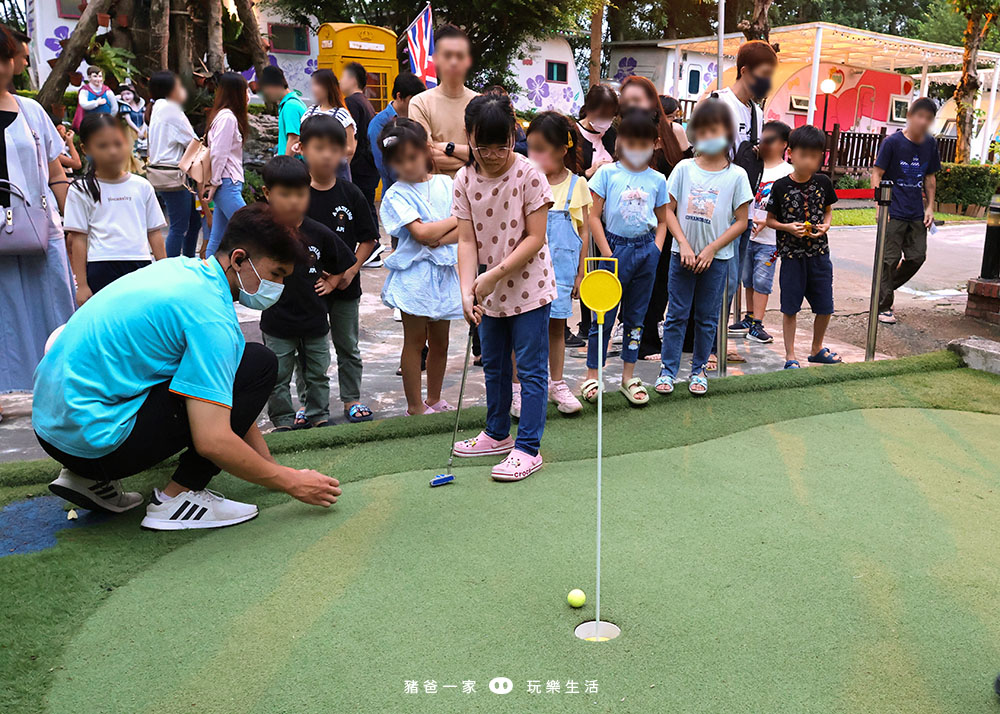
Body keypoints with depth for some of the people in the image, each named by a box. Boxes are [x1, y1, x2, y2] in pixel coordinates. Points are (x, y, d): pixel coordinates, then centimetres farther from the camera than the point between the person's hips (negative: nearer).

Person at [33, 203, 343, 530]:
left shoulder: (186, 269, 10)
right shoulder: (210, 313, -18)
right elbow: (212, 441, -23)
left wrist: (272, 466, 18)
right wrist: (290, 482, -9)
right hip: (94, 439, -9)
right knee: (258, 364, -10)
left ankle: (89, 479, 17)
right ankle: (176, 498, -3)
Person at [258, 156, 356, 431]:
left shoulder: (318, 233, -5)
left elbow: (344, 261, 9)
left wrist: (331, 282, 2)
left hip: (314, 318, 3)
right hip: (277, 321, -2)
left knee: (317, 374, 17)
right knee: (278, 377, 8)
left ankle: (318, 415, 33)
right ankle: (283, 421, 24)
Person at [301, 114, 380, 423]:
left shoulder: (351, 194, -2)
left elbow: (368, 239, 2)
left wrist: (351, 269, -9)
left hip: (345, 285, 1)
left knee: (348, 346, 13)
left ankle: (352, 399, 27)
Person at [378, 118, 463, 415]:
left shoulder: (445, 184, 7)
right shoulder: (396, 195, -5)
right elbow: (421, 232, -17)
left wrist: (439, 240, -16)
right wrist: (457, 219, -6)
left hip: (445, 270, 4)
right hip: (414, 274, -4)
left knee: (439, 339, 12)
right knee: (415, 340, 2)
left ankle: (434, 399, 27)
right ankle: (415, 406, 12)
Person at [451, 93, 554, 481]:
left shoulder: (529, 175, -15)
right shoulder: (464, 180, -4)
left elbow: (535, 238, -16)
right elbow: (466, 241, -6)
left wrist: (494, 274, -22)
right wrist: (468, 291, -19)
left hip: (529, 286, -5)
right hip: (490, 292, 6)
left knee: (530, 369, -1)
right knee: (493, 365, 18)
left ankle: (527, 449, 7)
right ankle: (497, 434, 35)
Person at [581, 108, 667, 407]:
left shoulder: (657, 180, 6)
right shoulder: (607, 173, -3)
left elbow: (662, 221, 16)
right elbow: (594, 217, -4)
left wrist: (656, 249, 0)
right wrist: (607, 254, -10)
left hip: (646, 250, 3)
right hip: (615, 246, -3)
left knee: (636, 315, 10)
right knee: (604, 314, 1)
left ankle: (628, 377, 20)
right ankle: (592, 376, 12)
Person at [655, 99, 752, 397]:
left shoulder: (736, 175, -3)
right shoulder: (684, 168, 0)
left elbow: (741, 221, -2)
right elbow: (669, 210, 0)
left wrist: (711, 249, -10)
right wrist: (684, 245, -10)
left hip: (716, 258, 0)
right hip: (683, 254, 0)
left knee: (707, 317, 9)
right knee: (677, 314, 5)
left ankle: (699, 370, 22)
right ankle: (668, 370, 14)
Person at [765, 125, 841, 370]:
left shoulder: (823, 182, 1)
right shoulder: (781, 186, -8)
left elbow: (828, 210, 15)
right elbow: (770, 220, 0)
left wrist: (825, 225, -5)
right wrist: (787, 227, -17)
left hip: (819, 253, 3)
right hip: (792, 255, -3)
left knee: (825, 307, 9)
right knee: (790, 308, 3)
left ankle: (817, 349, 31)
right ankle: (790, 356, 15)